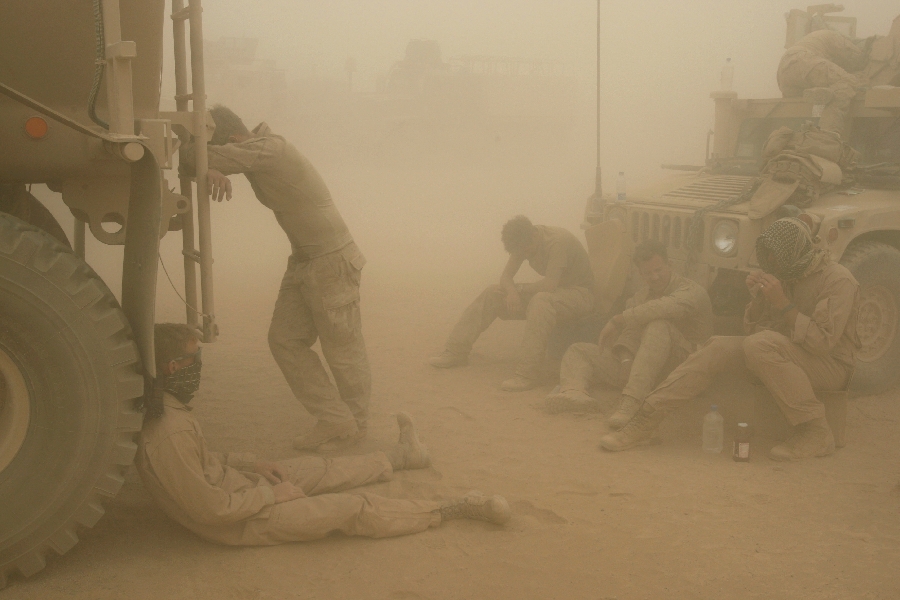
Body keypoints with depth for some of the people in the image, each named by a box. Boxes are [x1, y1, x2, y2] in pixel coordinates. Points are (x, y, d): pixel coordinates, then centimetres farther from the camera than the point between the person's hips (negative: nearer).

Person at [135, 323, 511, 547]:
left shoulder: (161, 410, -4)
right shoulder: (169, 434, -34)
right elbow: (210, 509, -29)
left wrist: (251, 465, 5)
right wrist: (272, 495, -16)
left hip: (230, 482, 9)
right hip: (238, 520, -9)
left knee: (319, 470, 23)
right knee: (354, 508, -4)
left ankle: (401, 456, 47)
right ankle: (451, 511, 10)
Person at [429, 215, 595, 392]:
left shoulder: (557, 241, -26)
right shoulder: (524, 241, -2)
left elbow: (549, 285, -32)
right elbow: (506, 276, 1)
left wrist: (520, 289, -15)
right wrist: (512, 291, -22)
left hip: (579, 294, -8)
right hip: (552, 291, 8)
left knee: (541, 300, -40)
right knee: (492, 293, -1)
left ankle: (528, 374, -44)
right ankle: (456, 351, -1)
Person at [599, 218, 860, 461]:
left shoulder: (838, 280, -16)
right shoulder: (784, 275, 7)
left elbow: (823, 342, -26)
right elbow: (752, 328, 9)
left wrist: (783, 304, -27)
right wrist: (757, 298, -10)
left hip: (832, 365, -7)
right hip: (786, 356, 7)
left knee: (762, 344, -34)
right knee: (717, 347, -12)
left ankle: (816, 433, -25)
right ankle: (647, 419, -16)